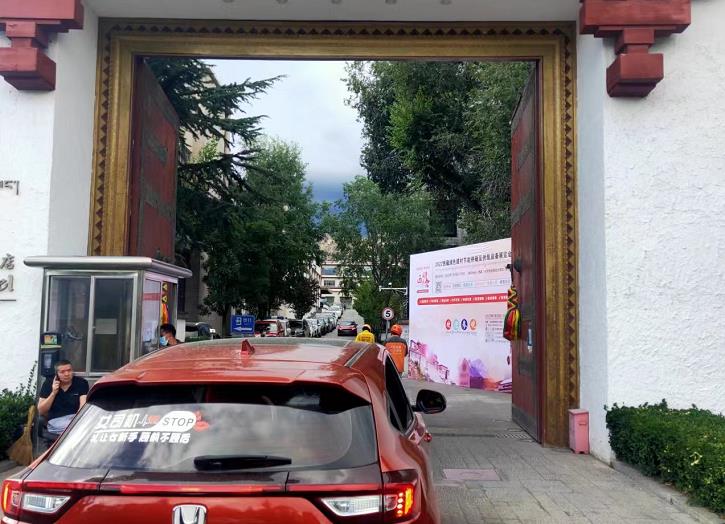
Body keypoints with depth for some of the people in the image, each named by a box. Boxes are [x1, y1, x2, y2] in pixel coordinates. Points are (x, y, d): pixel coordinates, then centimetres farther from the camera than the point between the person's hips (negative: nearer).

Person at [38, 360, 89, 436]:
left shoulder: (82, 383, 3)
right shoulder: (48, 384, 7)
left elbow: (83, 406, -8)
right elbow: (41, 411, 4)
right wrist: (53, 393, -8)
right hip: (55, 421, -1)